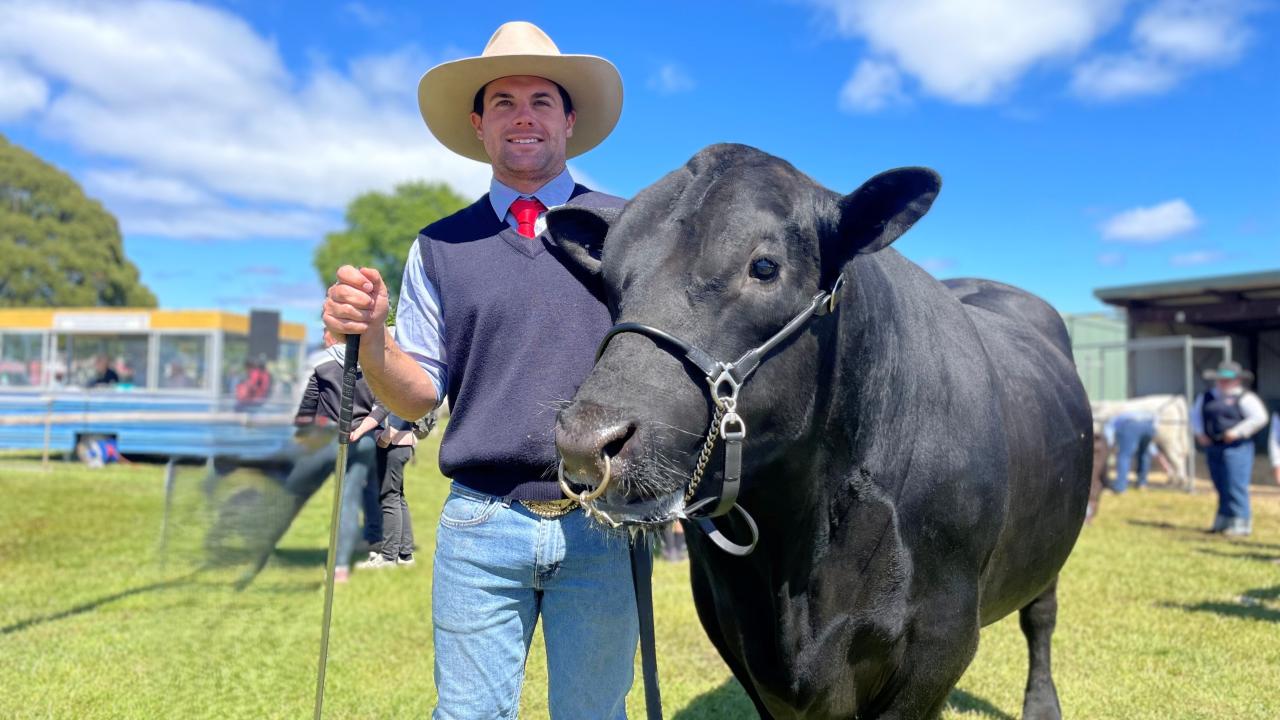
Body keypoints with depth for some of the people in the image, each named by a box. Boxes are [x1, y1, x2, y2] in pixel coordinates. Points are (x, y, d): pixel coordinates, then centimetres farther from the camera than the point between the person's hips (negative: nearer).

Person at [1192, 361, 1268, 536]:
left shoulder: (1244, 398, -3)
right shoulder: (1206, 397, 14)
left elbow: (1260, 418, -11)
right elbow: (1195, 415, 24)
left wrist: (1237, 432, -15)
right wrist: (1199, 433, 9)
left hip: (1235, 448, -6)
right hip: (1213, 448, 6)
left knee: (1236, 487, -8)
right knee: (1221, 487, 11)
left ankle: (1240, 523, -1)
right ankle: (1223, 521, 18)